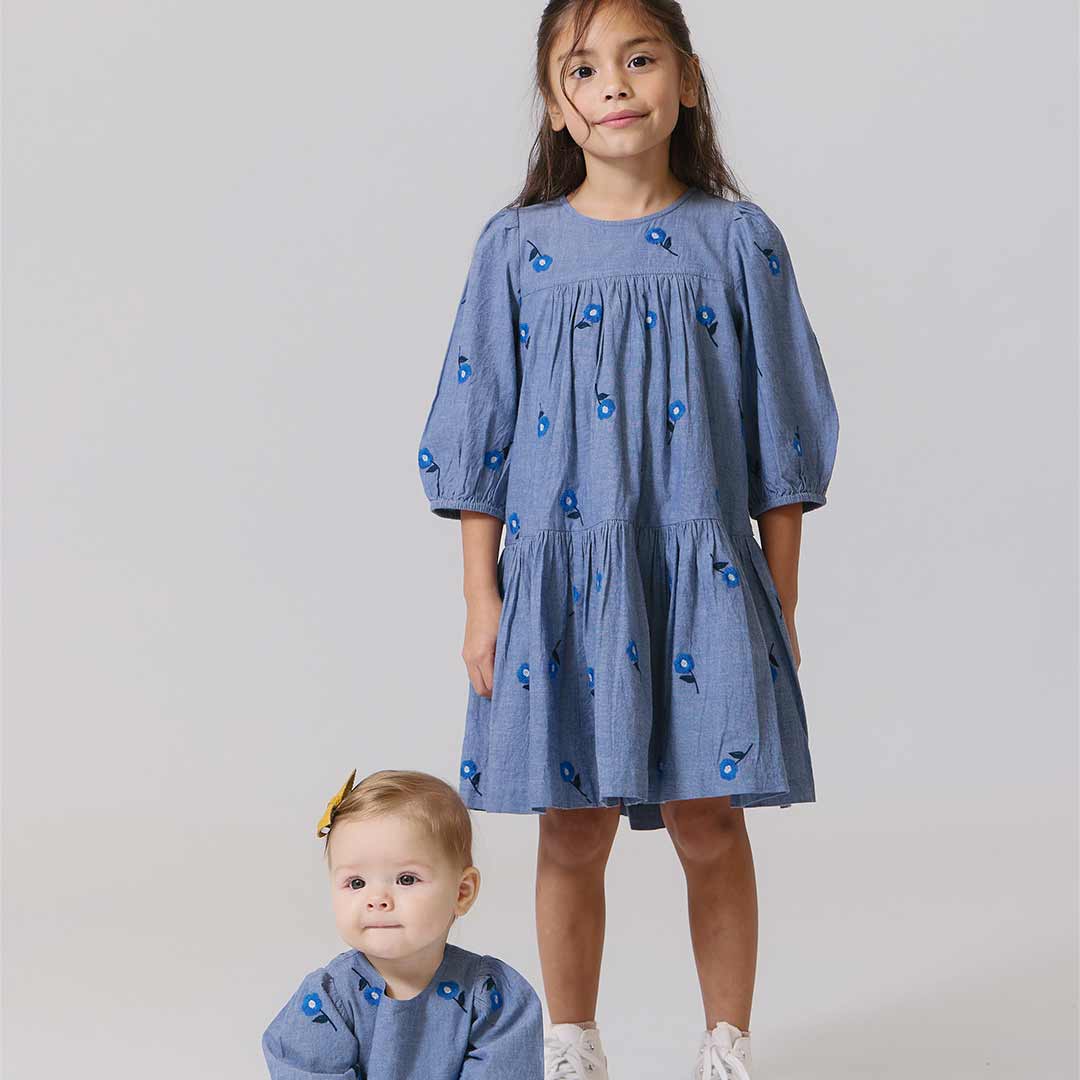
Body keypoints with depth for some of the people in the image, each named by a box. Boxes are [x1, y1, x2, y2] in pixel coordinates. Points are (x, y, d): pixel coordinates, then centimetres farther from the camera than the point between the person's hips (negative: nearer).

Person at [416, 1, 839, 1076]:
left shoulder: (738, 241, 1)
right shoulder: (518, 246, 1)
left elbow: (781, 435, 4)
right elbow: (479, 435, 4)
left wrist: (781, 599, 4)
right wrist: (481, 596, 0)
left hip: (704, 577, 0)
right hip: (561, 577, 0)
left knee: (712, 828, 6)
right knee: (573, 834, 8)